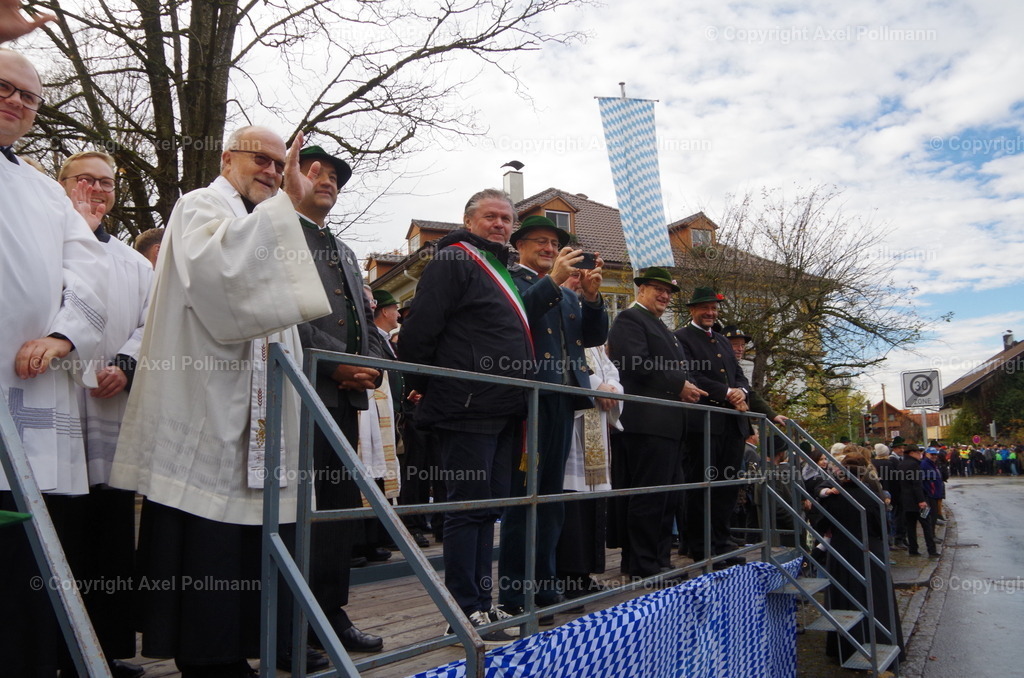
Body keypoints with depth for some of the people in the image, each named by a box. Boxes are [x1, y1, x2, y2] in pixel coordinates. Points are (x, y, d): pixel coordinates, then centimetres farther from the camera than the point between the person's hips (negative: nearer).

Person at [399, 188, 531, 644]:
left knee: (489, 506, 12)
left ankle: (481, 604, 22)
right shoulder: (453, 261, -6)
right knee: (469, 505, -4)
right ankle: (465, 611, 6)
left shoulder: (506, 273, 23)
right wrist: (425, 387, -8)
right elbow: (419, 328, -13)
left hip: (504, 412, 9)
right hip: (468, 407, -9)